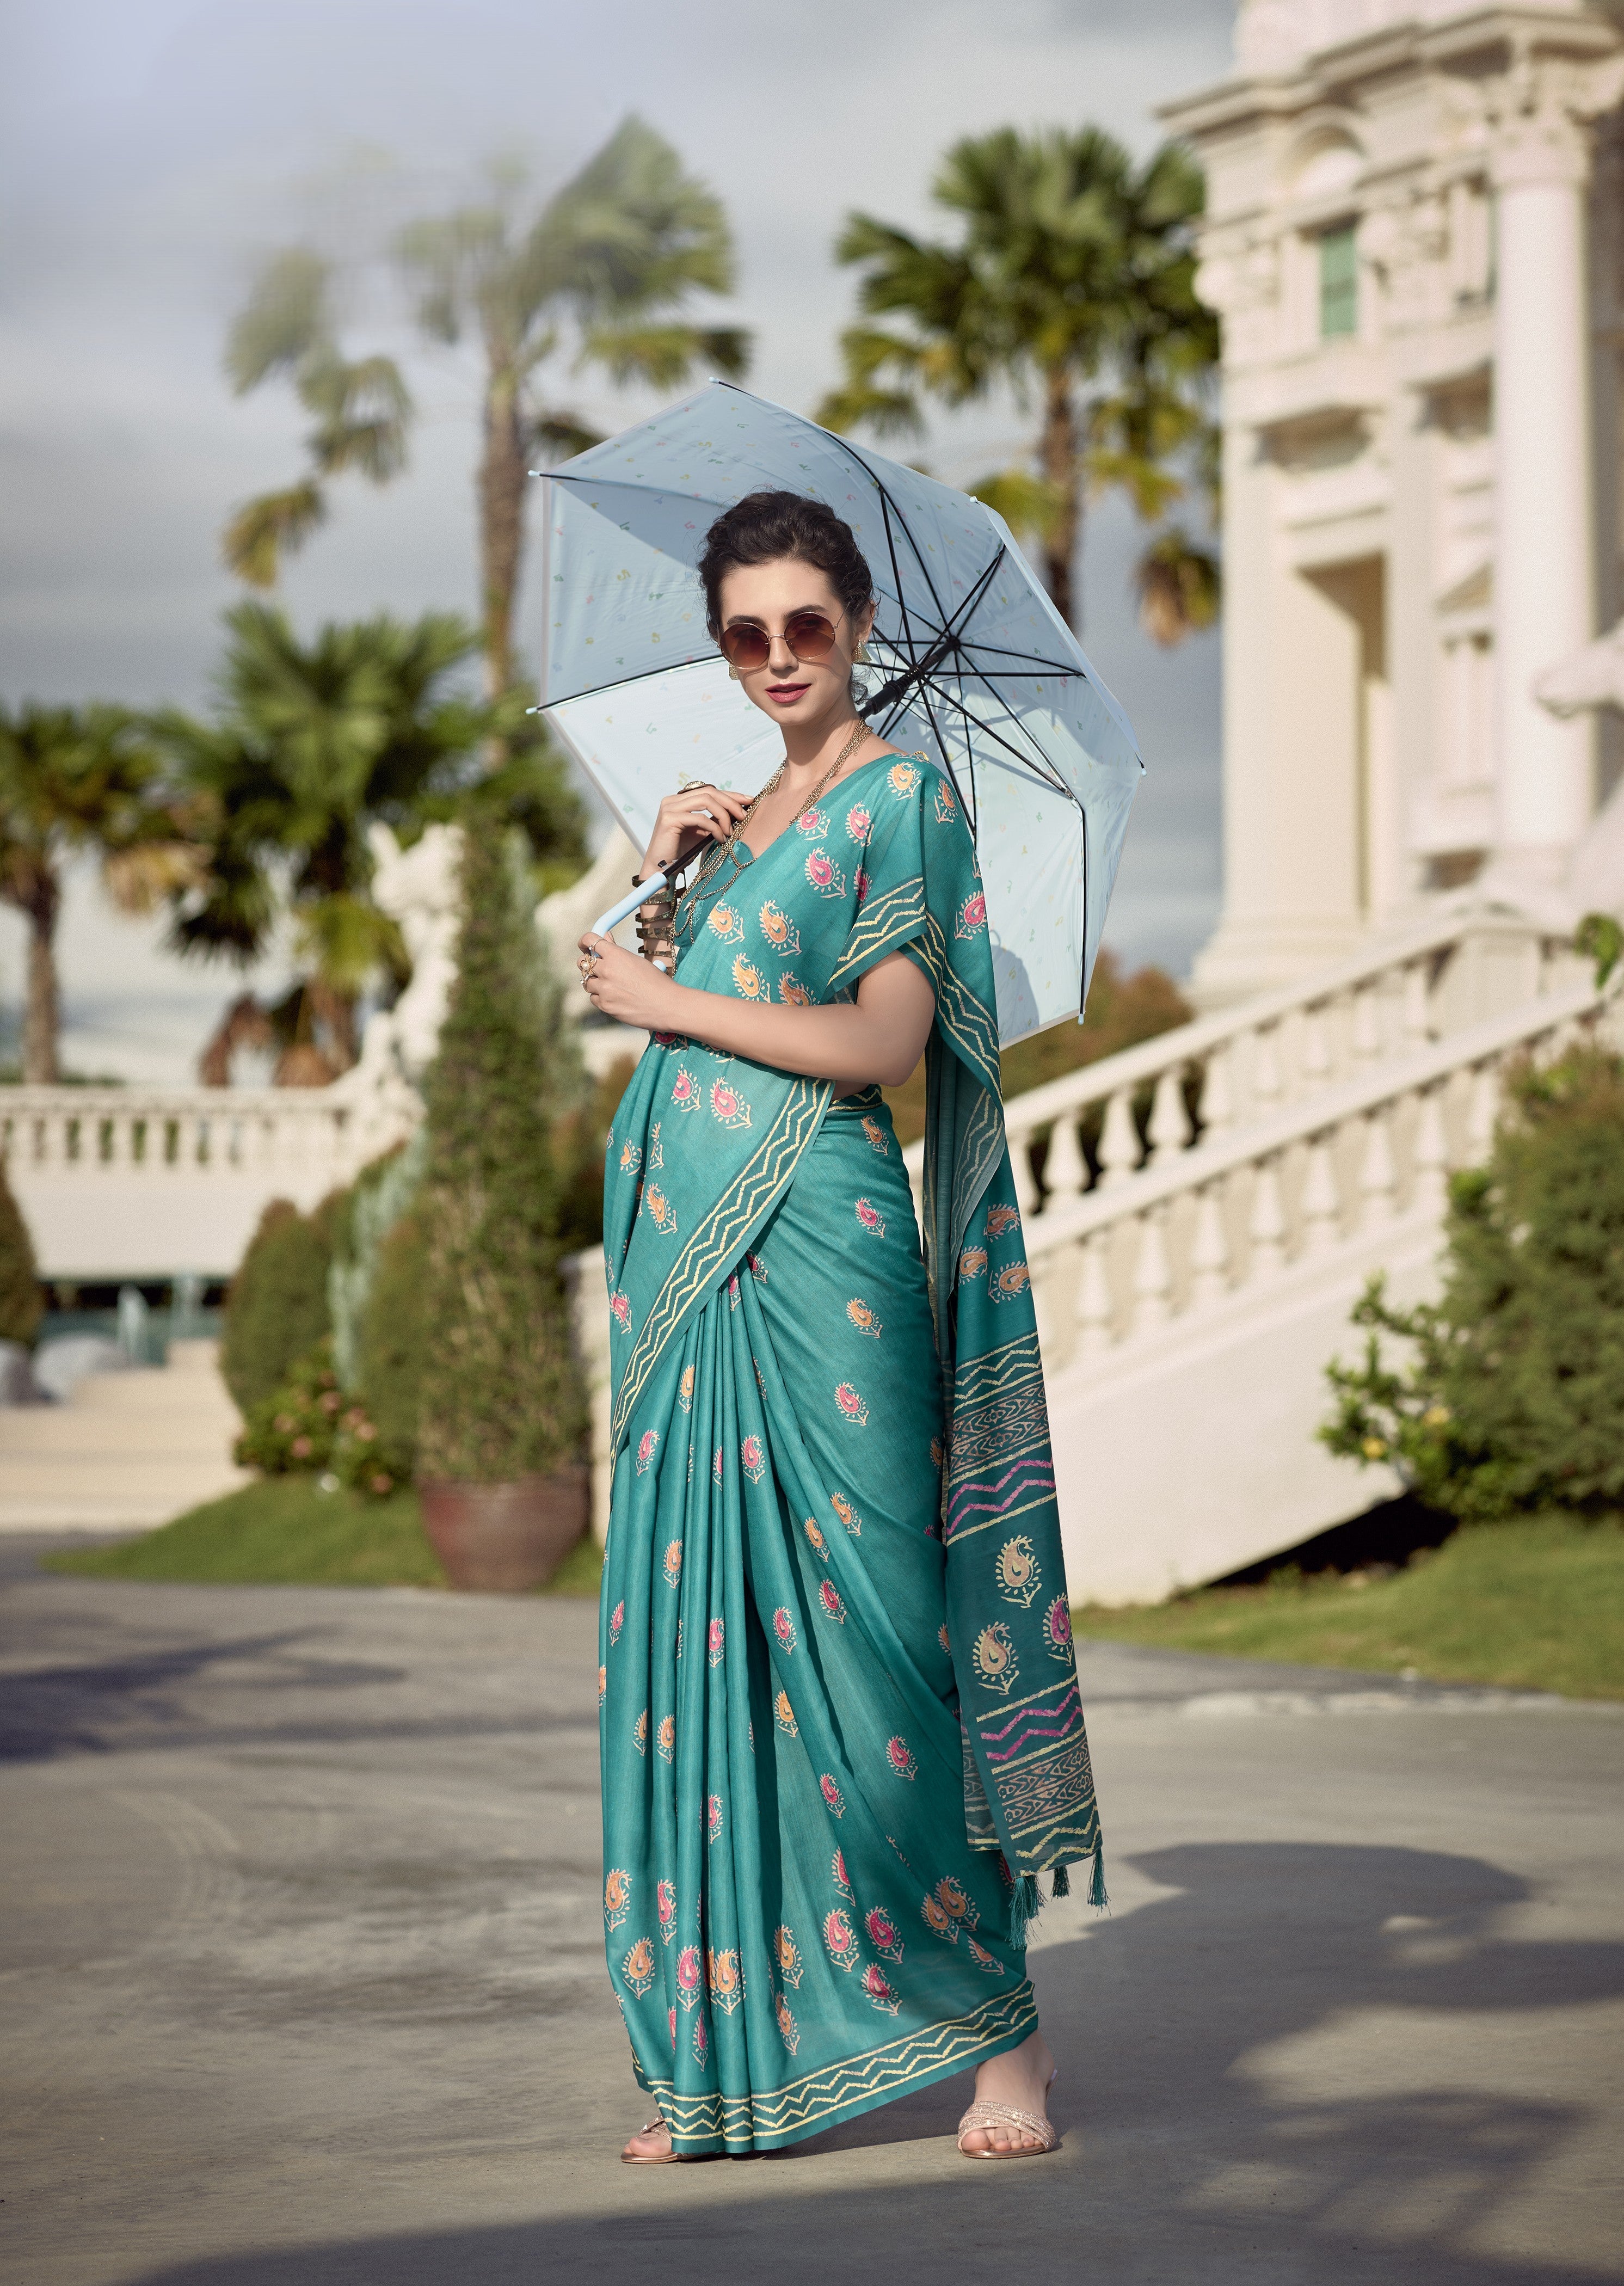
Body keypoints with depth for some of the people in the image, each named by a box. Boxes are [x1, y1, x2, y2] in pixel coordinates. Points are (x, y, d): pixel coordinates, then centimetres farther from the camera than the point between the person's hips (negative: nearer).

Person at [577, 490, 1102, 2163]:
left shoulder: (902, 795, -3)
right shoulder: (736, 805, 19)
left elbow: (882, 1041, -12)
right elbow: (648, 998, 18)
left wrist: (671, 999, -5)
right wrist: (663, 866, 3)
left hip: (819, 1243, -7)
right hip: (691, 1251, 7)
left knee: (852, 1631, -8)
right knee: (694, 1635, 4)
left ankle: (1001, 2027, 2)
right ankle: (724, 2064, 9)